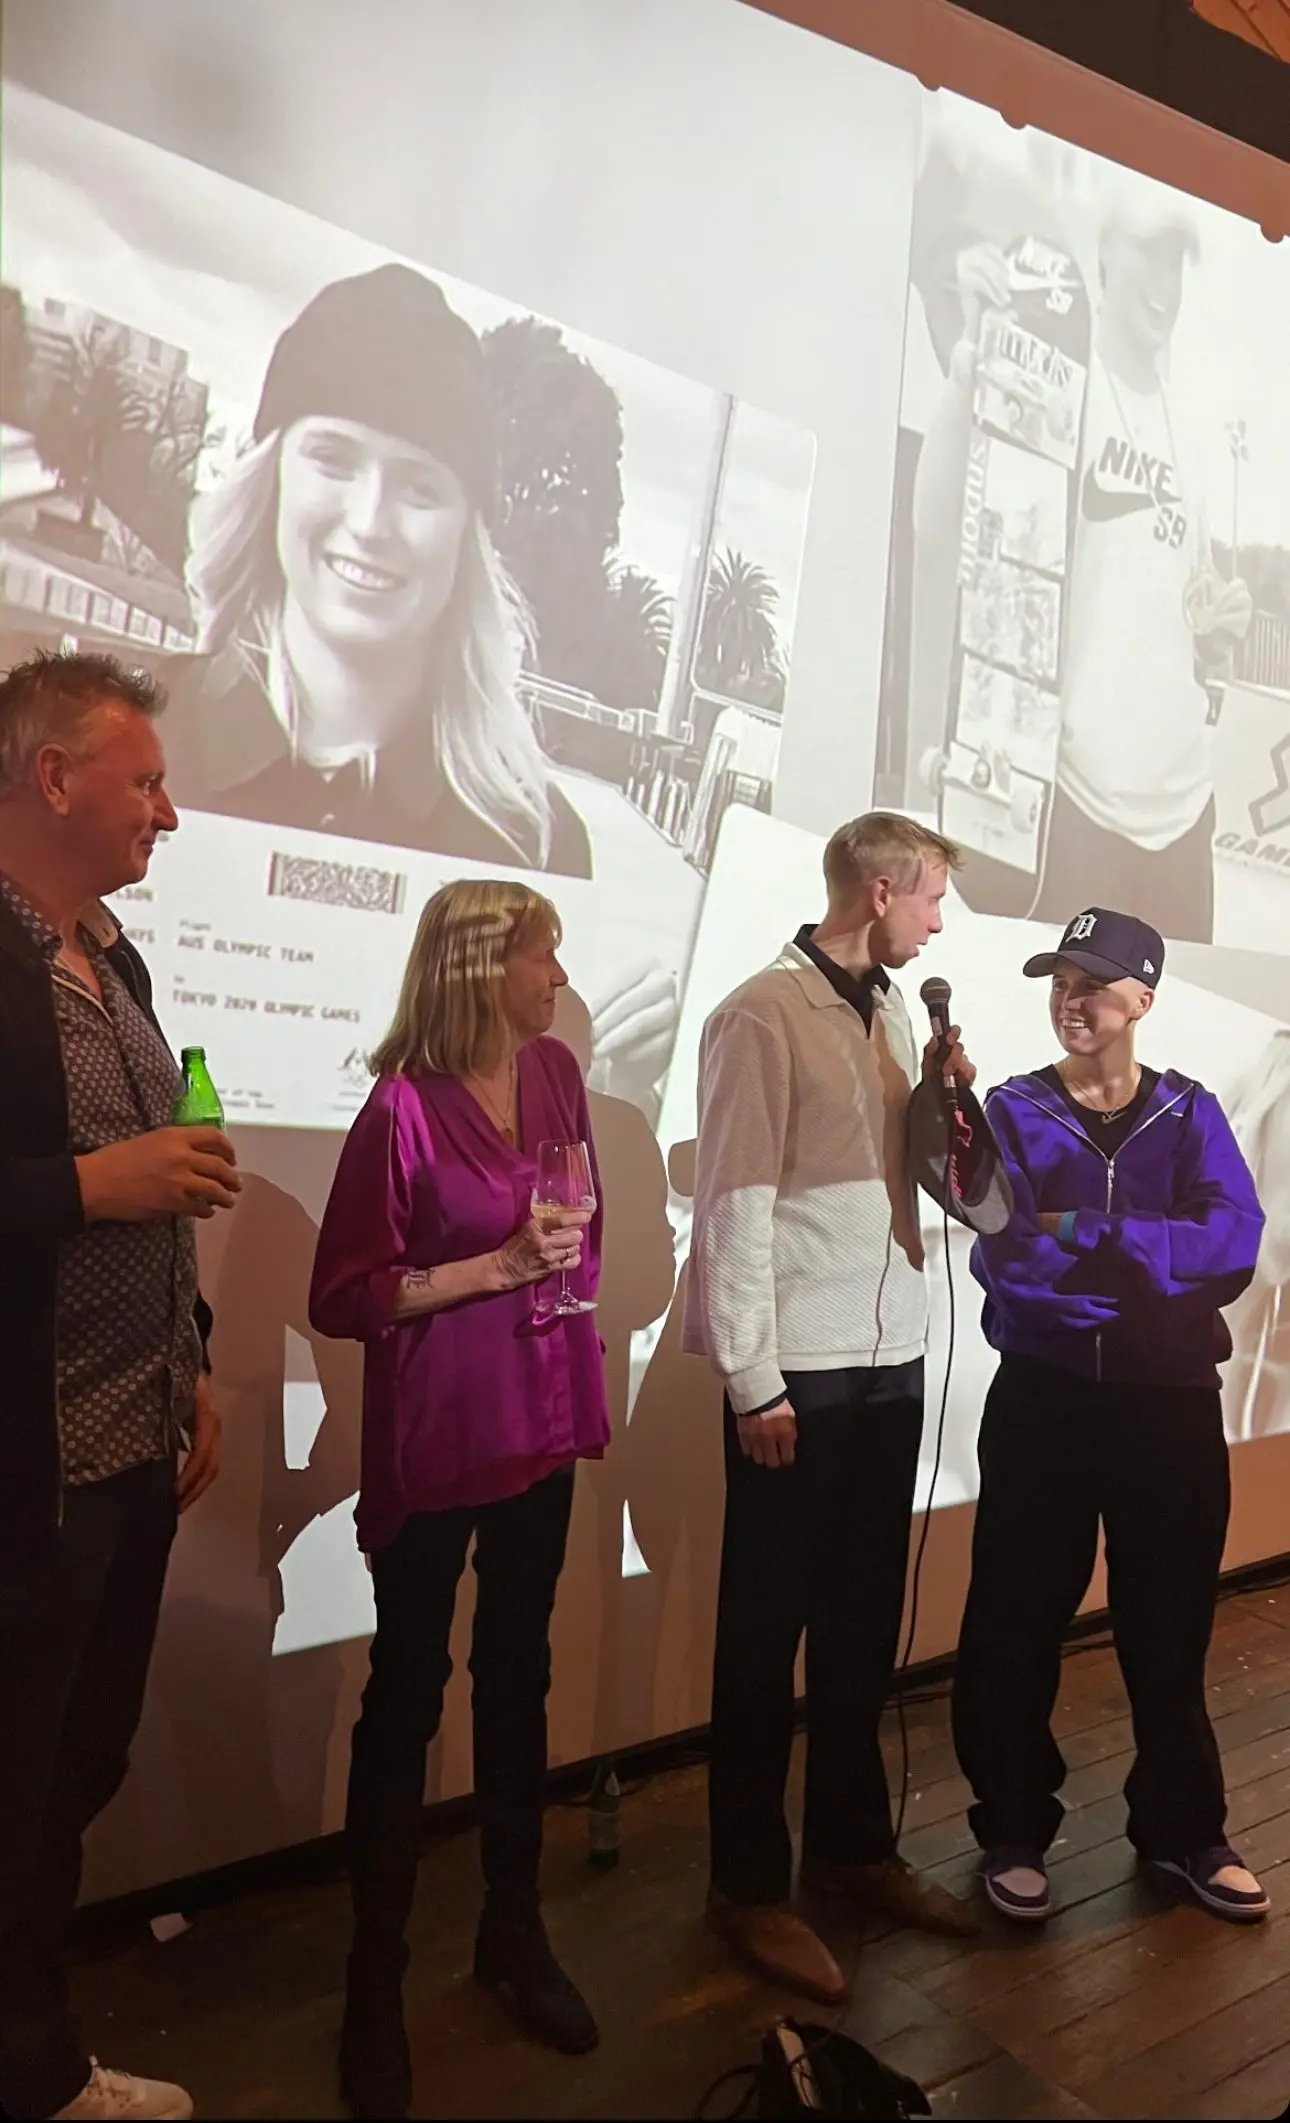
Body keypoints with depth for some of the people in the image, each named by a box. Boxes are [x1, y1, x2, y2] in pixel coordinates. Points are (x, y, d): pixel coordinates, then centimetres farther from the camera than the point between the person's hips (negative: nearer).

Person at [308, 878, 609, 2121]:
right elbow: (342, 1297, -15)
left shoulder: (556, 1075, 2)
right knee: (407, 1695, 9)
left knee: (517, 1677, 18)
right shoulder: (404, 1106, -16)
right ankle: (375, 1979, 28)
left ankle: (513, 1933, 37)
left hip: (541, 1422, 6)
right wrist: (497, 1268, -21)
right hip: (432, 1439, -5)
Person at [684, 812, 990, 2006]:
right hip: (799, 1370, -7)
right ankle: (750, 1885, 24)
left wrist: (949, 1098, -2)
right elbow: (735, 1207, -16)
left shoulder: (891, 1015, 12)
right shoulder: (764, 1016, -13)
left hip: (892, 1359, 8)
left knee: (864, 1624, 18)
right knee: (768, 1633, 7)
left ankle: (853, 1846, 36)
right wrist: (753, 1382, -16)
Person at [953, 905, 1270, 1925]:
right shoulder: (1015, 1110, -3)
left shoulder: (1189, 1113, 1)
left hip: (1172, 1405, 1)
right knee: (1018, 1625, 6)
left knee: (1170, 1626, 14)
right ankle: (1014, 1831, 27)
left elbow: (1234, 1244, -15)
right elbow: (1003, 1259, -15)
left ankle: (1183, 1829, 36)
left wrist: (1079, 1235, -23)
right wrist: (1158, 1267, -21)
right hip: (1043, 1402, -1)